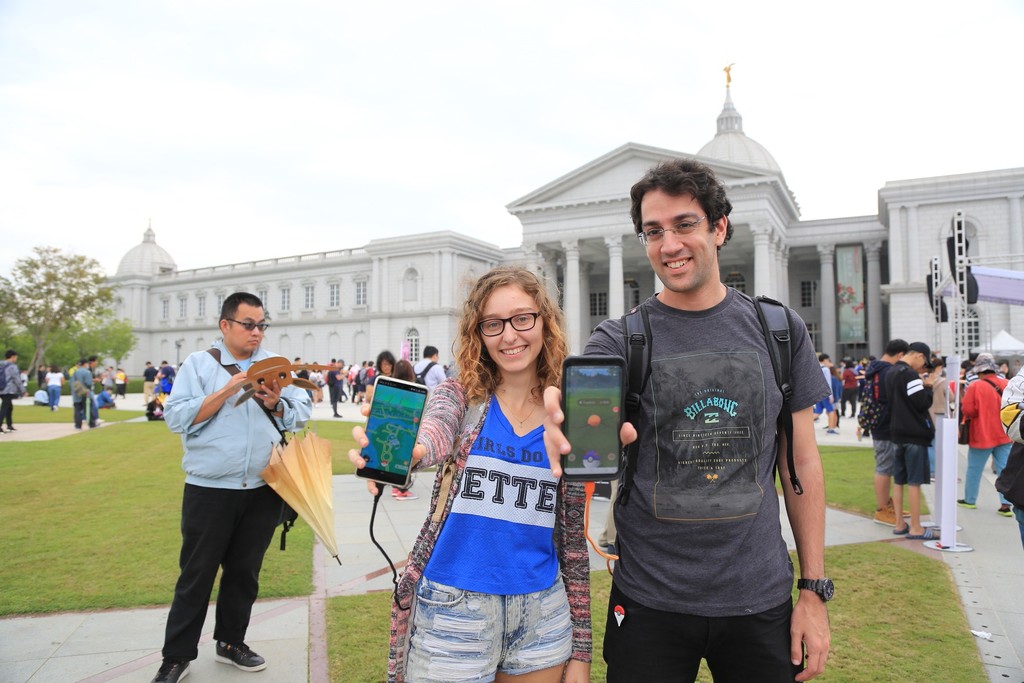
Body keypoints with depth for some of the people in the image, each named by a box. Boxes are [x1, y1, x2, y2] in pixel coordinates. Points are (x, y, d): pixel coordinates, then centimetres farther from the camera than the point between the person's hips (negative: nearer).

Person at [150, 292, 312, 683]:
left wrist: (276, 405, -16)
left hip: (262, 490, 3)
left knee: (244, 571, 15)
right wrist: (225, 392, -18)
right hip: (209, 490, -3)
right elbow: (176, 418, -11)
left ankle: (231, 641, 33)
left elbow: (303, 416, 4)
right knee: (196, 574, 7)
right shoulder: (198, 364, -2)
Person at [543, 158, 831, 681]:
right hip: (650, 603, -1)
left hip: (761, 600, 2)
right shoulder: (618, 341, -5)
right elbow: (584, 431, -19)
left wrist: (815, 590, 3)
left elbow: (802, 463, 5)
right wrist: (570, 441, -43)